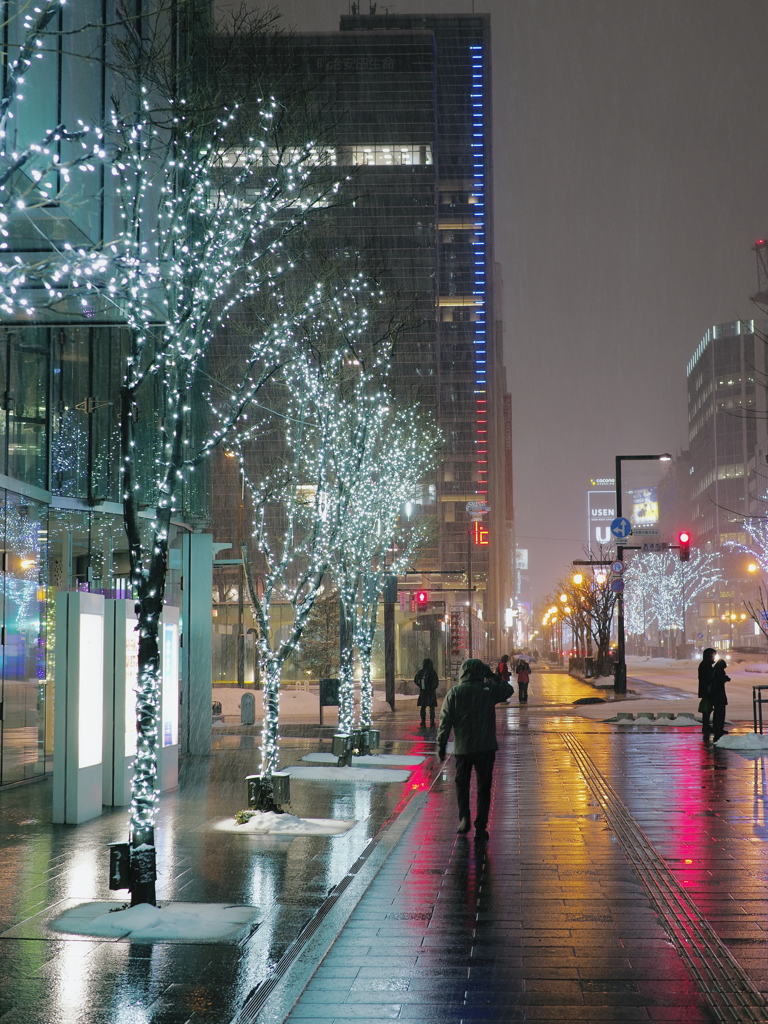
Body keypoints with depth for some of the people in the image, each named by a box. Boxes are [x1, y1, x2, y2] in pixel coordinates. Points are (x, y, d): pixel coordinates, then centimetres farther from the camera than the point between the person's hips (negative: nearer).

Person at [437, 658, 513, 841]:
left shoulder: (454, 693, -3)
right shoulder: (489, 690, -4)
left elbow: (445, 722, -3)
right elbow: (508, 690, 16)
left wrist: (441, 746, 4)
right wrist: (492, 676, 17)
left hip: (462, 748, 0)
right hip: (486, 748, 0)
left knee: (462, 783, 19)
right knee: (483, 787, 7)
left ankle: (464, 818, 5)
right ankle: (480, 828, 5)